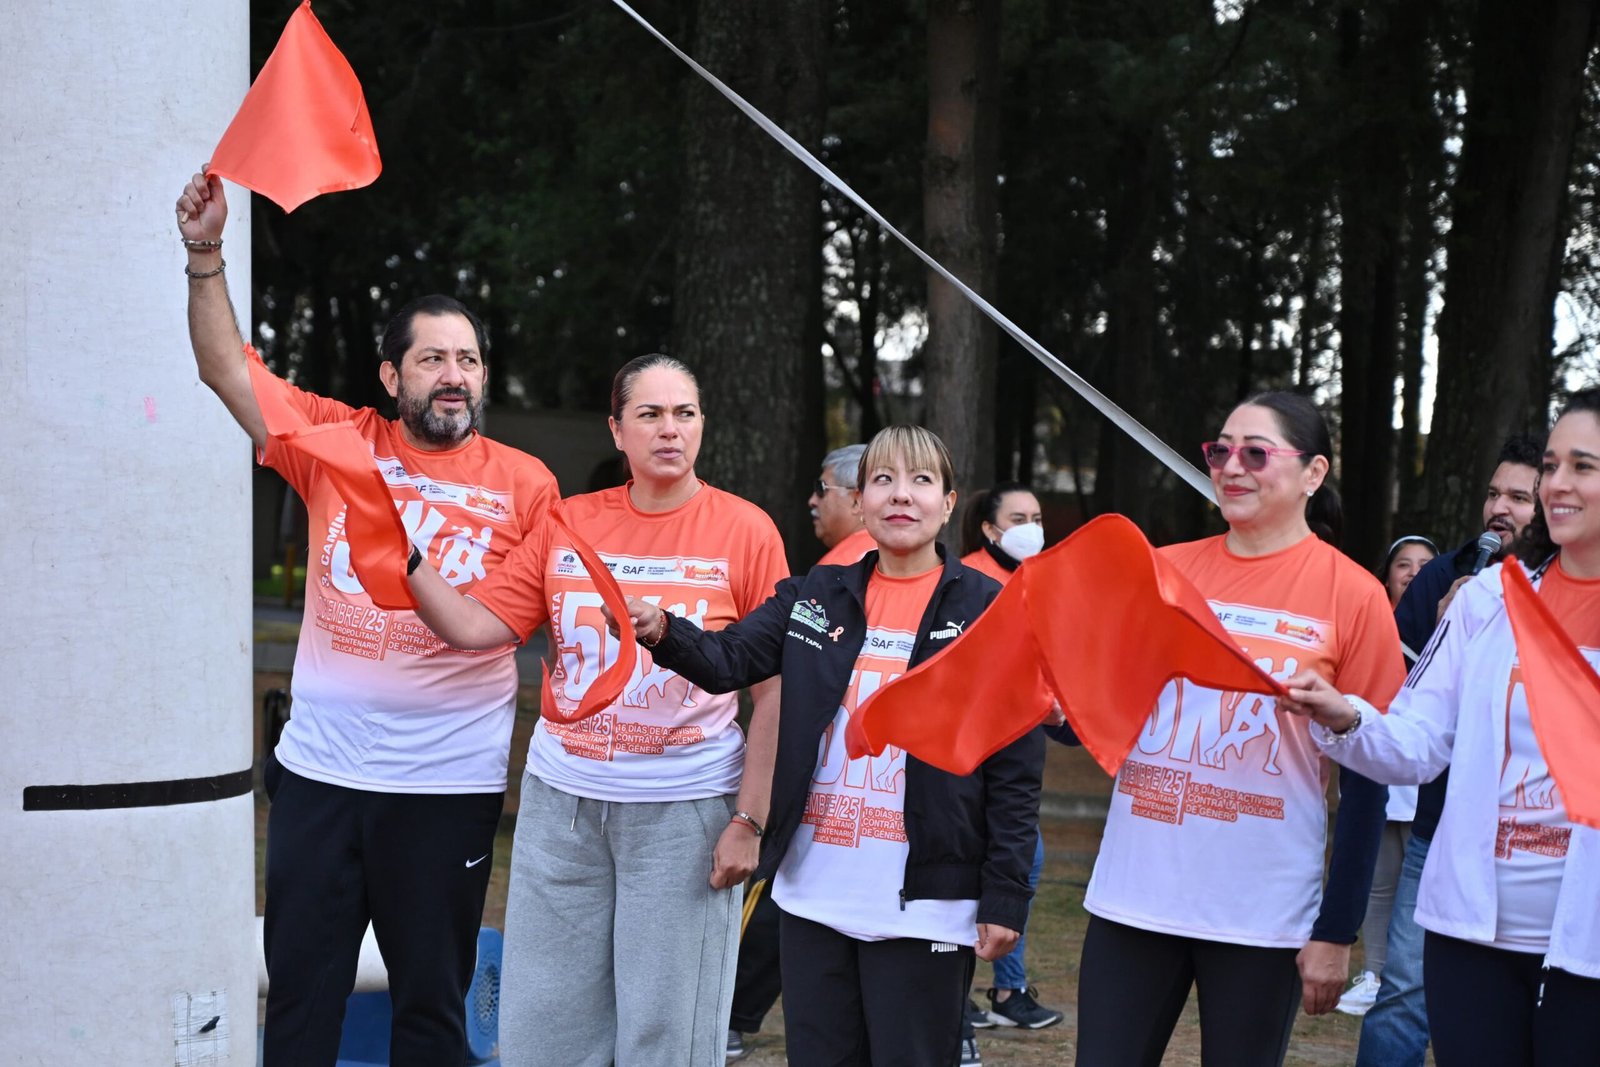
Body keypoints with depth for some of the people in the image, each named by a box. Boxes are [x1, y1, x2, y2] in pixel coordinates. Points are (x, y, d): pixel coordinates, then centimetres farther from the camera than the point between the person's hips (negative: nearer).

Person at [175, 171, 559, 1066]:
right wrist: (206, 257, -11)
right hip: (319, 768, 2)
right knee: (301, 991, 10)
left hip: (449, 783, -1)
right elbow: (228, 369, -1)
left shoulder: (524, 483, -1)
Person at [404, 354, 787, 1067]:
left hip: (684, 811, -3)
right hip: (561, 800, 3)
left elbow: (775, 690, -5)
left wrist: (748, 822, -8)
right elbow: (474, 626, 1)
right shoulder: (568, 525, 5)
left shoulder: (745, 531, -4)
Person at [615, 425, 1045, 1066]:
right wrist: (662, 631, -21)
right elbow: (728, 658, 0)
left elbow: (1016, 767, -5)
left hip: (923, 903, -4)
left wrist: (1005, 897, -9)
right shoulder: (815, 597, 10)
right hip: (814, 893, 4)